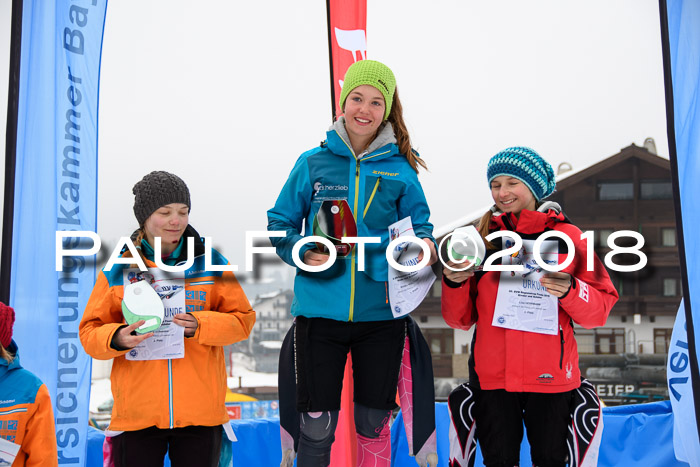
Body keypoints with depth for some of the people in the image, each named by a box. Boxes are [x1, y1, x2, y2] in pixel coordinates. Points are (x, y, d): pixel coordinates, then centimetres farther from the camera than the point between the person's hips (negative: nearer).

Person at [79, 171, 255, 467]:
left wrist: (200, 326, -15)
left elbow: (242, 319, 3)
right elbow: (90, 332, 5)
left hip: (200, 412, 1)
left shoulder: (212, 263, 5)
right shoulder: (118, 270, 4)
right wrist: (116, 338, -17)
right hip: (136, 414, 0)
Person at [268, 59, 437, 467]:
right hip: (320, 308, -1)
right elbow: (280, 224, 8)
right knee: (316, 427, 2)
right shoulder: (314, 163, 3)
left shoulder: (401, 170, 5)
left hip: (381, 312, 1)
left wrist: (423, 245, -13)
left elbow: (420, 227, 9)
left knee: (373, 424, 11)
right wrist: (303, 252, -11)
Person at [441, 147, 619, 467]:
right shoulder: (482, 238, 7)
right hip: (492, 376, 1)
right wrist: (454, 282, -11)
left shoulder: (567, 236, 3)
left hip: (550, 377, -1)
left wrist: (570, 291, -19)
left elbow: (600, 308, 0)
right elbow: (460, 319, 7)